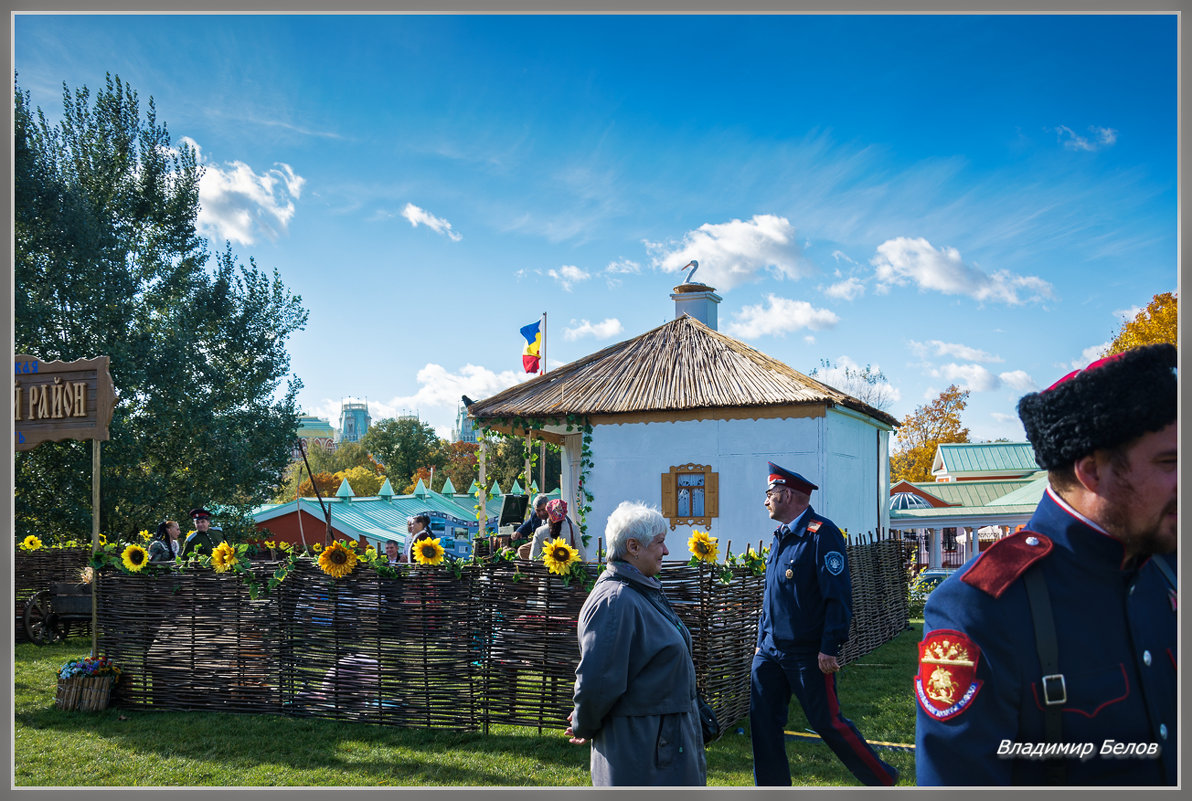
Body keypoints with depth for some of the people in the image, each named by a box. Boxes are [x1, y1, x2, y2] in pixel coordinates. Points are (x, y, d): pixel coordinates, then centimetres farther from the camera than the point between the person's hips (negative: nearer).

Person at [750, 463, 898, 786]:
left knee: (828, 723, 1)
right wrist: (762, 641, 19)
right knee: (763, 721, 6)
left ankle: (883, 780, 20)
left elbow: (838, 596, -18)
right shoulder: (781, 537, 12)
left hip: (808, 654, -8)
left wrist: (830, 648, -21)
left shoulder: (822, 533, -14)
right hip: (771, 651, 8)